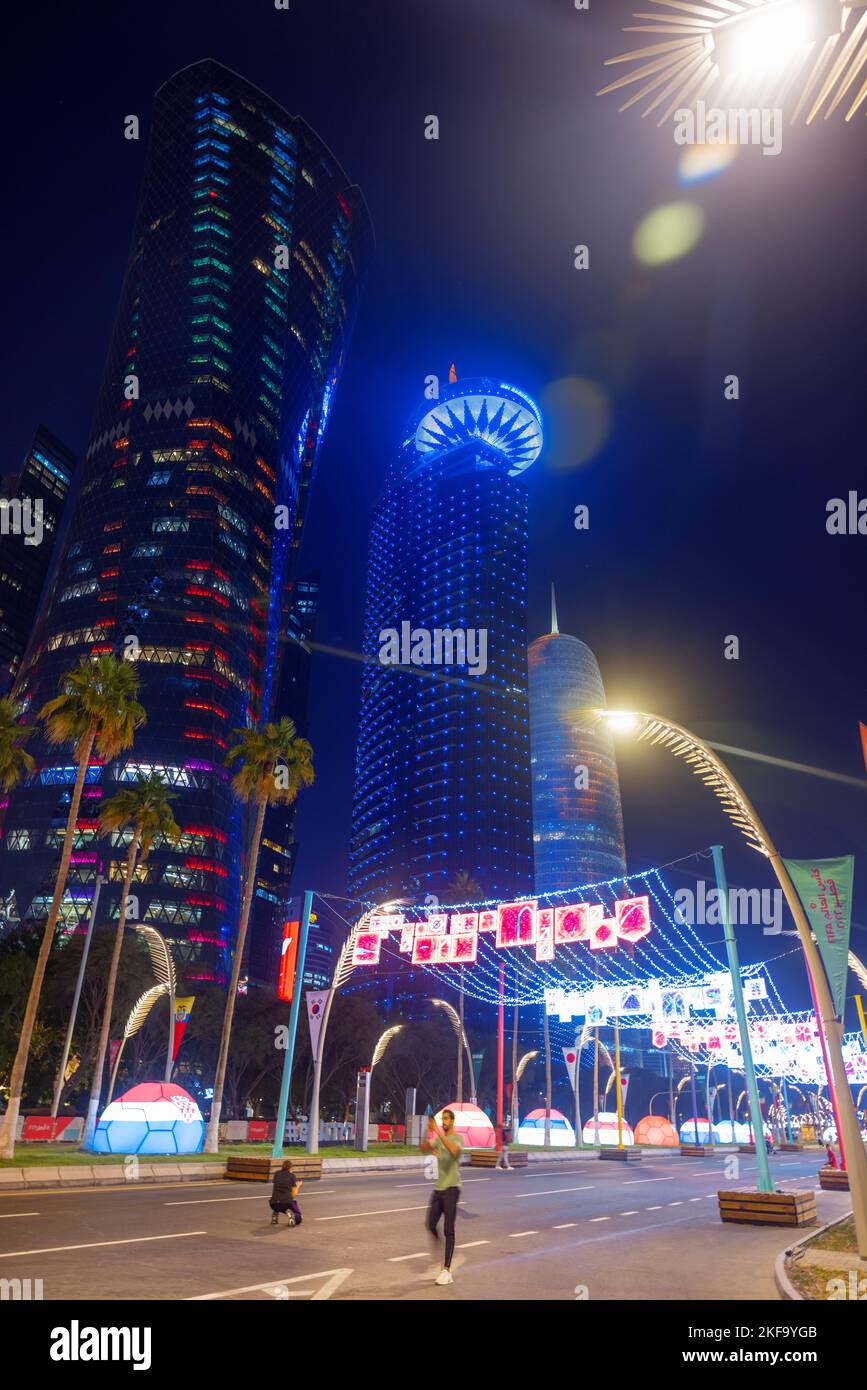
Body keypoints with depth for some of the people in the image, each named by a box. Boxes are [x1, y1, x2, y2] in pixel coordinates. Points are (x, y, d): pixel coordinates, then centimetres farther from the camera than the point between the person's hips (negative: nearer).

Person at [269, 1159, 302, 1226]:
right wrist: (298, 1185, 25)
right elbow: (294, 1194, 6)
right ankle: (292, 1214, -13)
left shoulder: (277, 1173, 14)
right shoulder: (292, 1176, 6)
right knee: (298, 1219, 21)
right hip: (287, 1202, -3)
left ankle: (274, 1218, 14)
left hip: (273, 1203, 3)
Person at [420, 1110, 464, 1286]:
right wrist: (428, 1133, -23)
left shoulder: (458, 1138, -8)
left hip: (451, 1188, -6)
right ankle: (444, 1260, 32)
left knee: (448, 1230, -8)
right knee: (431, 1225, 8)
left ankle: (446, 1269, -6)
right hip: (438, 1187, 7)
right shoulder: (438, 1139, 12)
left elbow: (454, 1151, -30)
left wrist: (439, 1132, -34)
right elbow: (424, 1149, -3)